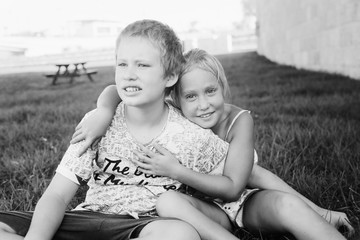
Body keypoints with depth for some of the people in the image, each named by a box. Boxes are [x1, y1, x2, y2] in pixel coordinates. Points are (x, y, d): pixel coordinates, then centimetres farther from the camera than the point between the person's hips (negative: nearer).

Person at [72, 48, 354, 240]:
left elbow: (231, 187, -20)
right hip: (207, 209, 2)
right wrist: (103, 115, -36)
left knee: (286, 204, -36)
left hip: (246, 203, -1)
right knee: (167, 201, -33)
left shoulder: (239, 119, -19)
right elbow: (115, 90, -18)